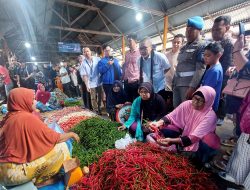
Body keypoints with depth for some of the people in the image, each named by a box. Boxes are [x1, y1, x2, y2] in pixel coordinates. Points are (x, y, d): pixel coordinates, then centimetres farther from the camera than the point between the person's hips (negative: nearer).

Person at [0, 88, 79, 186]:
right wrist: (71, 134, -2)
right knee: (60, 147, -10)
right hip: (14, 171, -8)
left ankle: (36, 177, 17)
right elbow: (54, 138, -18)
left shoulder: (10, 117, 1)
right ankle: (40, 180, 7)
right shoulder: (28, 118, -23)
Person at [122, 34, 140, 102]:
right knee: (128, 100, 16)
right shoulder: (127, 53, 13)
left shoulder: (139, 52, -6)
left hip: (135, 81, -6)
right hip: (126, 81, 6)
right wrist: (122, 76, 14)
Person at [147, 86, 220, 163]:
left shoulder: (210, 116, -24)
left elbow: (194, 137, -31)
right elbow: (170, 116, -12)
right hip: (183, 133, 3)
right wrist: (159, 122, -35)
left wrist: (172, 141, -44)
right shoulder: (187, 104, -13)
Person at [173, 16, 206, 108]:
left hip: (189, 84, -7)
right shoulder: (184, 47, 20)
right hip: (177, 83, 7)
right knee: (176, 108, 11)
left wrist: (192, 87, -21)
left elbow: (200, 69, -14)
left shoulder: (201, 46, -4)